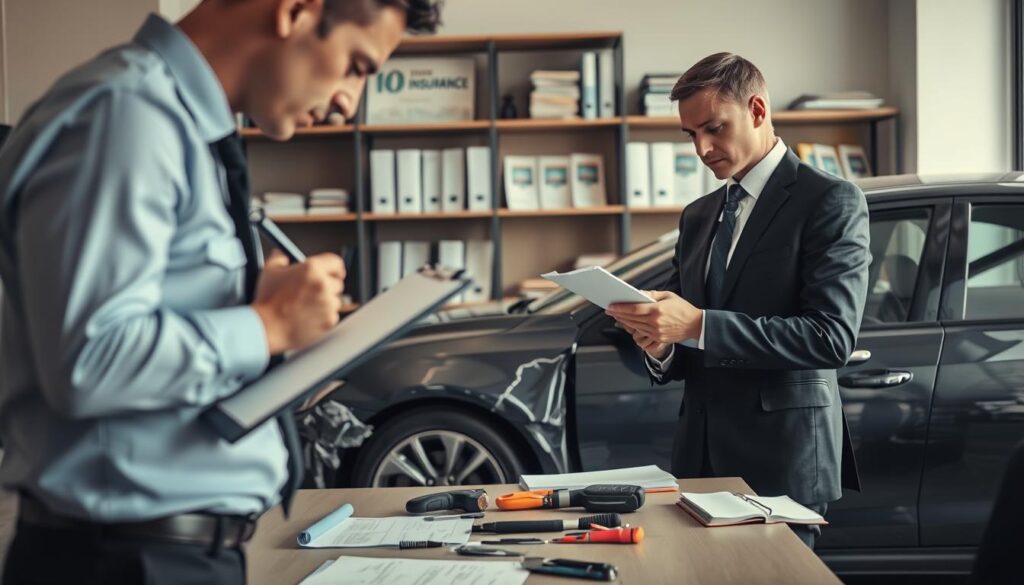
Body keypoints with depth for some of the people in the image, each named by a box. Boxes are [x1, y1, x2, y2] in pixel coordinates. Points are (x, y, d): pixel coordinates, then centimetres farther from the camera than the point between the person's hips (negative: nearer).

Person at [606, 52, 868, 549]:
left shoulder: (831, 201, -5)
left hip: (781, 456, -6)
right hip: (701, 453, 6)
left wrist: (697, 325, -22)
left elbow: (832, 336, -17)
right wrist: (659, 344, -6)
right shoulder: (697, 216, 16)